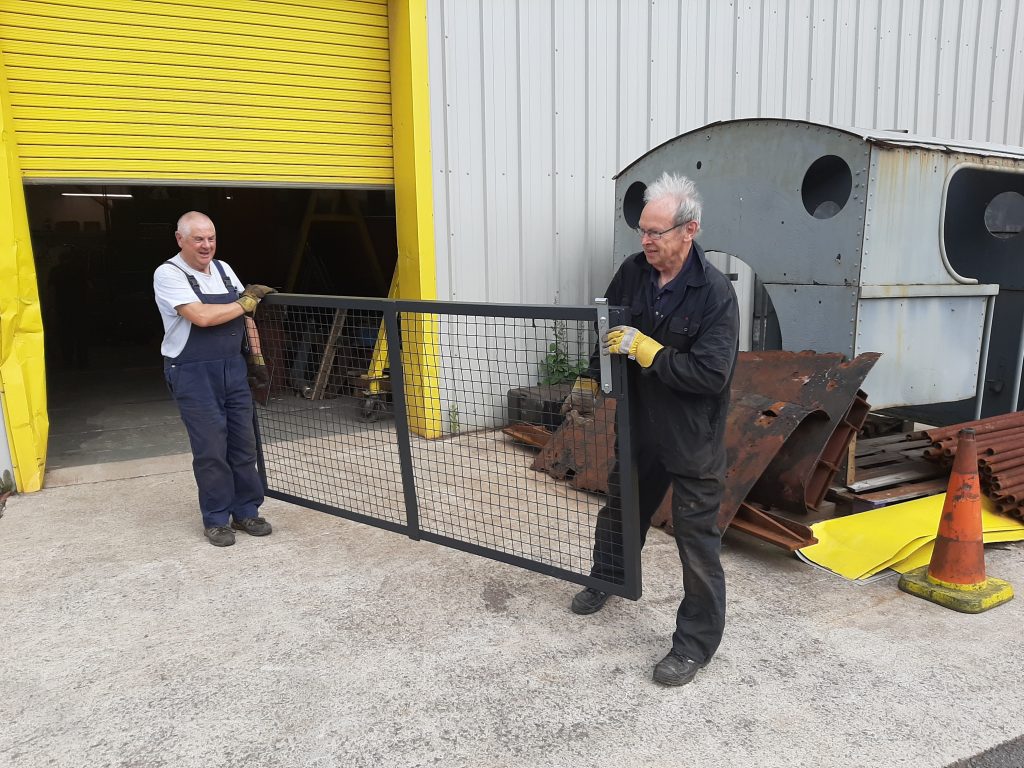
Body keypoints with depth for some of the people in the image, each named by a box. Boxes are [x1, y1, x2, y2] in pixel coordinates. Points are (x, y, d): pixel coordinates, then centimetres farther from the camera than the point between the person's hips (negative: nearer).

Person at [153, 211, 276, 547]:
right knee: (211, 449, -1)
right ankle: (216, 519, 14)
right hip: (194, 375, -6)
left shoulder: (224, 269, 11)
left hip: (234, 368, 6)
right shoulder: (168, 274, -9)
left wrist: (257, 360, 12)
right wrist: (246, 302, -10)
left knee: (244, 443, 7)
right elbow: (202, 317, -23)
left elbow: (246, 317, 16)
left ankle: (245, 512, 20)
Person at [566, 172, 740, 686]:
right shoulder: (633, 272, -5)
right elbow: (610, 331, 14)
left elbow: (711, 374, -28)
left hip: (693, 441, -6)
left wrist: (644, 349, -29)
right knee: (620, 510, 26)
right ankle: (607, 578, 53)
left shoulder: (714, 292, -21)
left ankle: (696, 644, 22)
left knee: (697, 542, 5)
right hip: (640, 428, 6)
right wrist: (590, 380, 21)